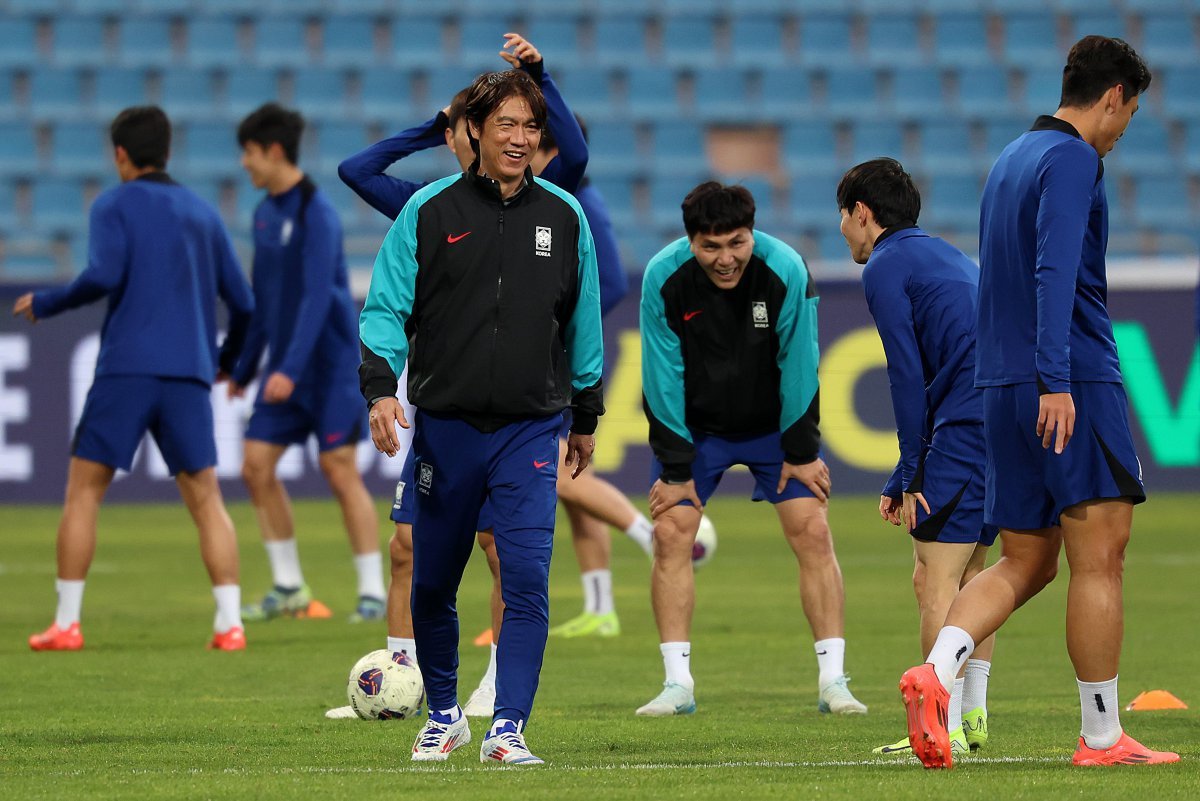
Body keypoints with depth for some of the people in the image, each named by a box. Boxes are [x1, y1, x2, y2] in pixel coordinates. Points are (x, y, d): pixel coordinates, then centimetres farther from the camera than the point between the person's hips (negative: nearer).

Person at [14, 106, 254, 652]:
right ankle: (229, 623, -6)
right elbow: (242, 302, 16)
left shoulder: (113, 206, 5)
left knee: (84, 489, 5)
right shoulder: (203, 214, 17)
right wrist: (228, 358, 35)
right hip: (189, 375, 3)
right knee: (205, 499, 5)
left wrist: (44, 305, 3)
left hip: (125, 370, -3)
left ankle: (66, 624, 1)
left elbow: (105, 276, -12)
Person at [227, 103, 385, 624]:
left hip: (328, 362, -8)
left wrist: (291, 369, -28)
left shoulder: (316, 214, -15)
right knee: (257, 465, 2)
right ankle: (288, 587, 11)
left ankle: (372, 592, -1)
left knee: (341, 472, -7)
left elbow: (317, 297, -22)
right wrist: (245, 367, 20)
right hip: (283, 370, 8)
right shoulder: (265, 214, 10)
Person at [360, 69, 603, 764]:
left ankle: (509, 727, -12)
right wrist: (381, 387, -15)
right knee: (432, 584, 10)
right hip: (445, 426, 0)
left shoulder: (564, 217, 6)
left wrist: (586, 415, 19)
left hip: (531, 428, 0)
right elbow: (387, 308, 0)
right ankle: (444, 714, 29)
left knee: (528, 580, -14)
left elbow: (583, 322, 15)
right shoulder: (429, 211, 0)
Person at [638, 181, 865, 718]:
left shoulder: (785, 271, -24)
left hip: (773, 424, 0)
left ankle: (833, 681, -5)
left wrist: (800, 451, -9)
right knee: (670, 533, -11)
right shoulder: (664, 278, -23)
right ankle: (678, 684, -4)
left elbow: (798, 366, -14)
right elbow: (663, 375, -15)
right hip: (695, 426, 1)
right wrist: (675, 467, -14)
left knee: (813, 532, -10)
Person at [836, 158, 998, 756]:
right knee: (968, 571, 21)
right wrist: (903, 483, 27)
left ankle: (945, 729, -13)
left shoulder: (886, 266, 1)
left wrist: (912, 476, -3)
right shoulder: (947, 257, 29)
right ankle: (973, 716, 23)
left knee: (935, 578, -8)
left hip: (970, 427, -9)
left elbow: (908, 377, -7)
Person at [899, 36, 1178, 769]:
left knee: (1024, 563, 10)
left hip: (1002, 385, 9)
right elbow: (1055, 272, -21)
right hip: (1074, 384, -9)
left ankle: (937, 674, -11)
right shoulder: (1073, 161, -9)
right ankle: (1102, 736, -2)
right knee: (1098, 556, -4)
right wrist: (1055, 379, -27)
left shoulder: (1013, 160, 19)